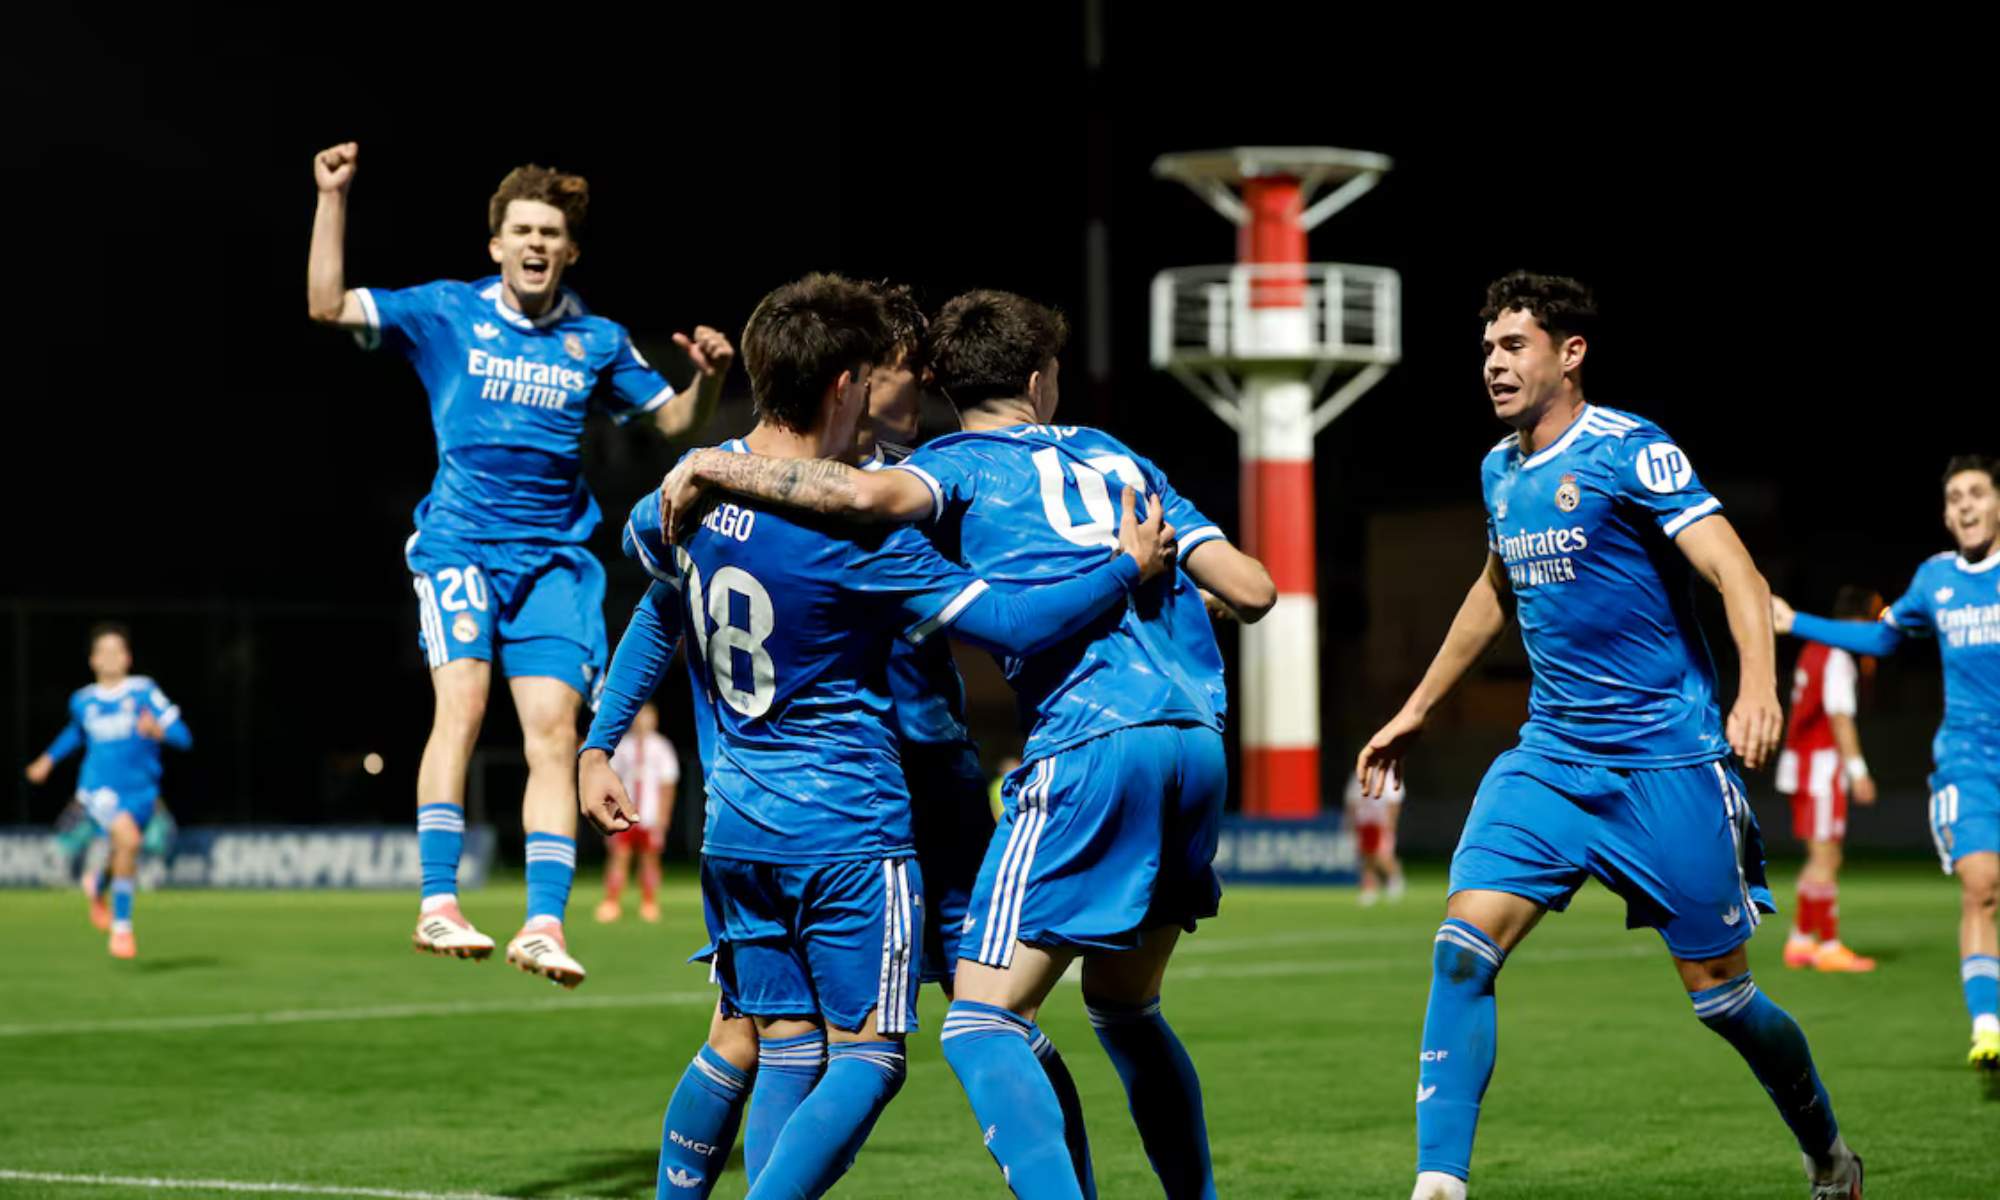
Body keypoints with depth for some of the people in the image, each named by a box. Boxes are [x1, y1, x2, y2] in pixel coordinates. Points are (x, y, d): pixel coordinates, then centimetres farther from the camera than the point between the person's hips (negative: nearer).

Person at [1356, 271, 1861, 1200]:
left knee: (1719, 993, 2)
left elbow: (1737, 575, -19)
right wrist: (1415, 712, 33)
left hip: (1666, 763, -6)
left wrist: (1757, 689, -36)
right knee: (1463, 944, -14)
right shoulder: (1500, 471, 10)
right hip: (1551, 757, 6)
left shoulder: (1629, 452, -11)